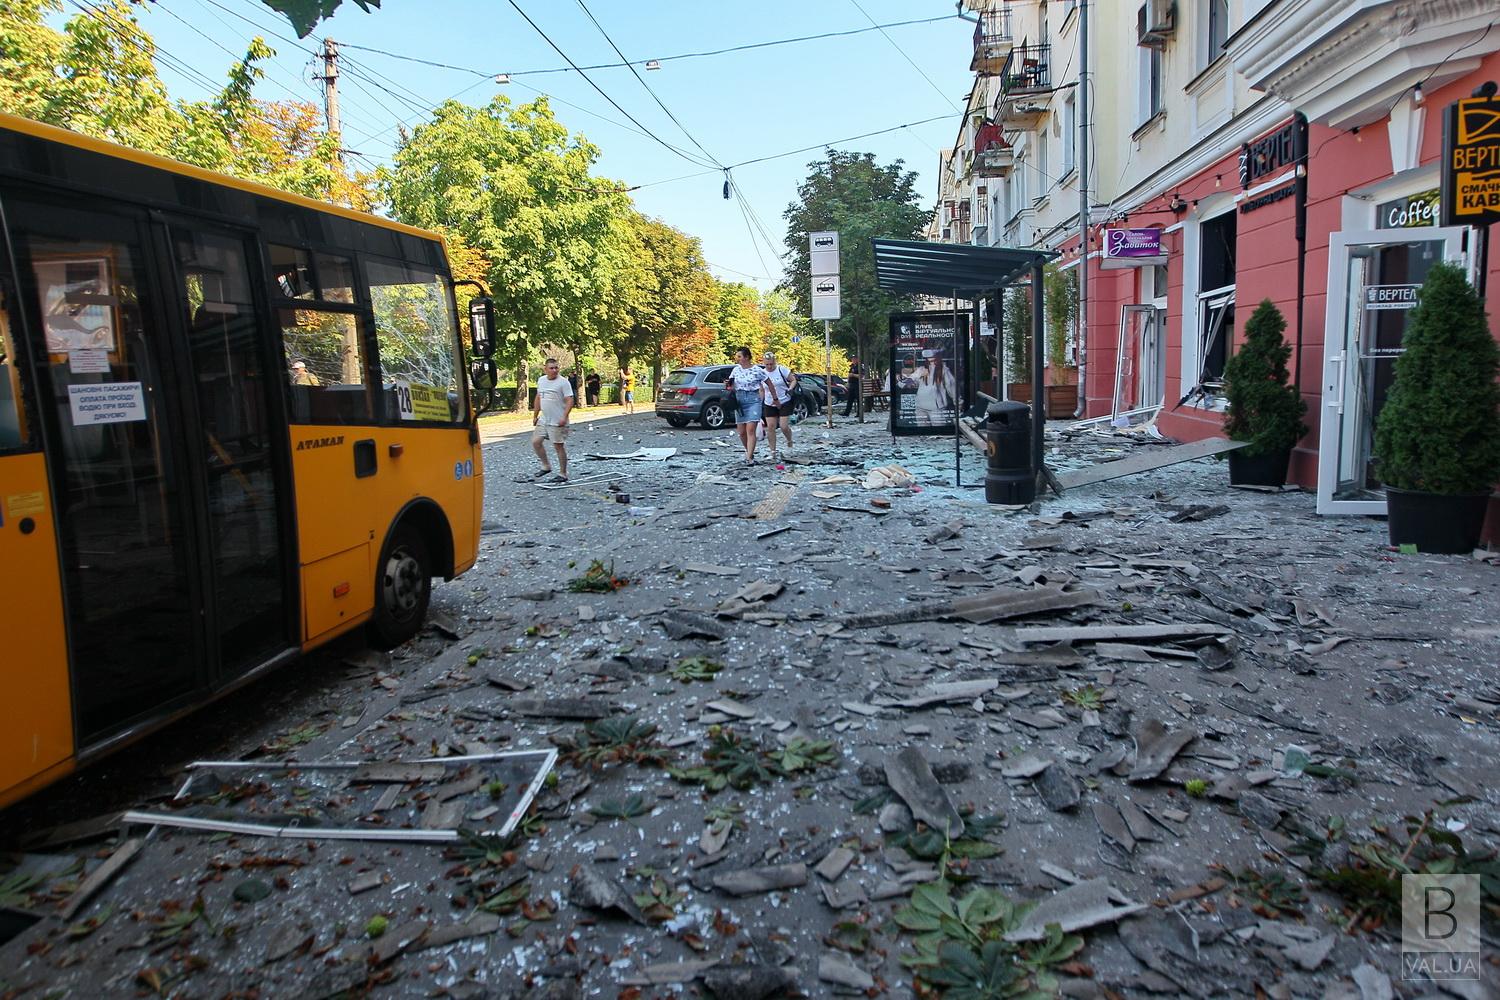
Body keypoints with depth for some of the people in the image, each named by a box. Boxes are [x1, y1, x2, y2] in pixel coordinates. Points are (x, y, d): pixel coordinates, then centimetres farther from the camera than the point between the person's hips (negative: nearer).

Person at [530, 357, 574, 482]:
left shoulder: (563, 382, -11)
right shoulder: (541, 380, 10)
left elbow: (570, 400, -15)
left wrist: (564, 417, -24)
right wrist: (535, 416, 20)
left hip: (557, 422, -7)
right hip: (543, 420, 7)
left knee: (559, 446, -2)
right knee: (536, 442, 5)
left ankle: (563, 474, 8)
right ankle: (546, 466, 21)